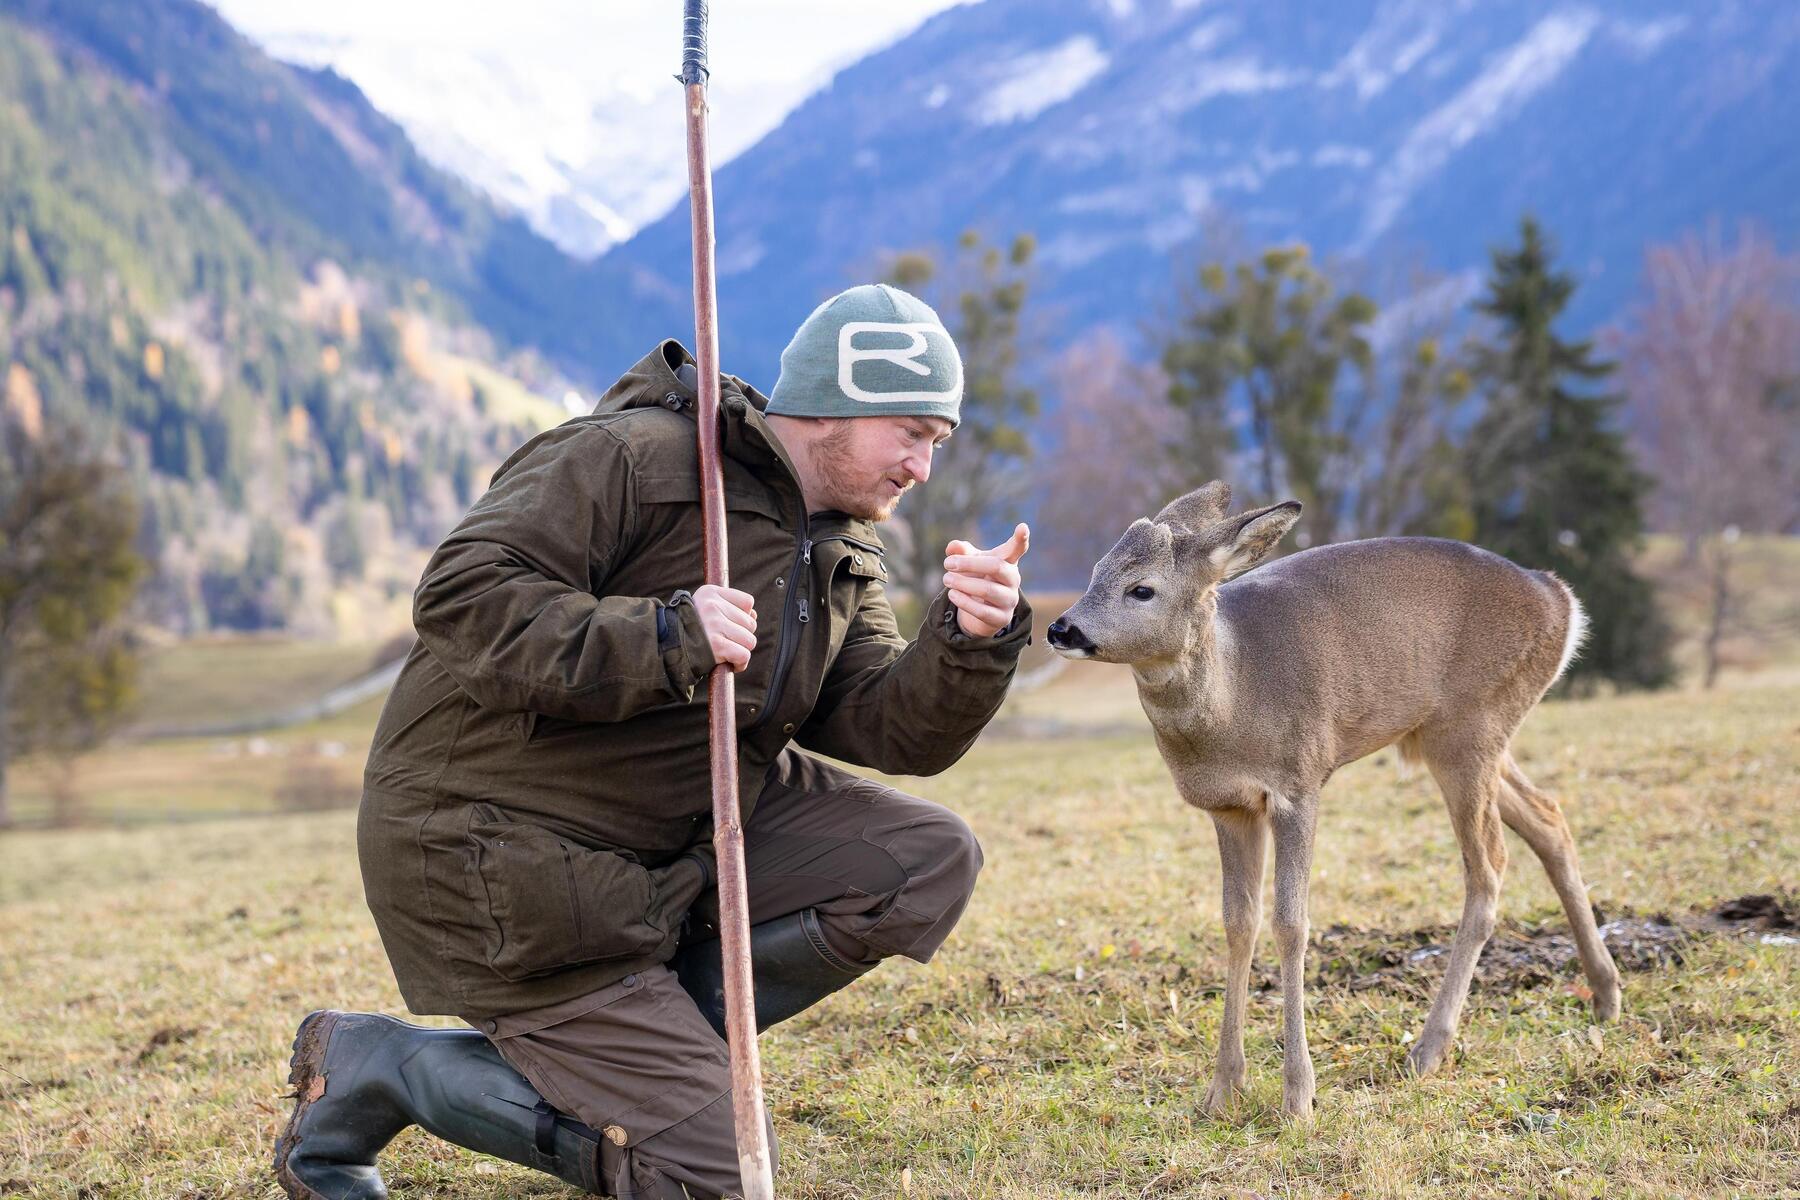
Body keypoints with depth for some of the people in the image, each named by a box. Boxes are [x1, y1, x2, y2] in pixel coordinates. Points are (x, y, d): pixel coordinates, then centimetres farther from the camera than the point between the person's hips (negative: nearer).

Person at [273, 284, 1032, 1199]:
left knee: (929, 864, -6)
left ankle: (644, 1037, -1)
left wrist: (971, 642, -17)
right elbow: (460, 594, -25)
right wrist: (659, 639, -35)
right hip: (499, 860, -8)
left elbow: (897, 731, 2)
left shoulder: (842, 558, 11)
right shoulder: (635, 458, -16)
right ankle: (372, 1065, 4)